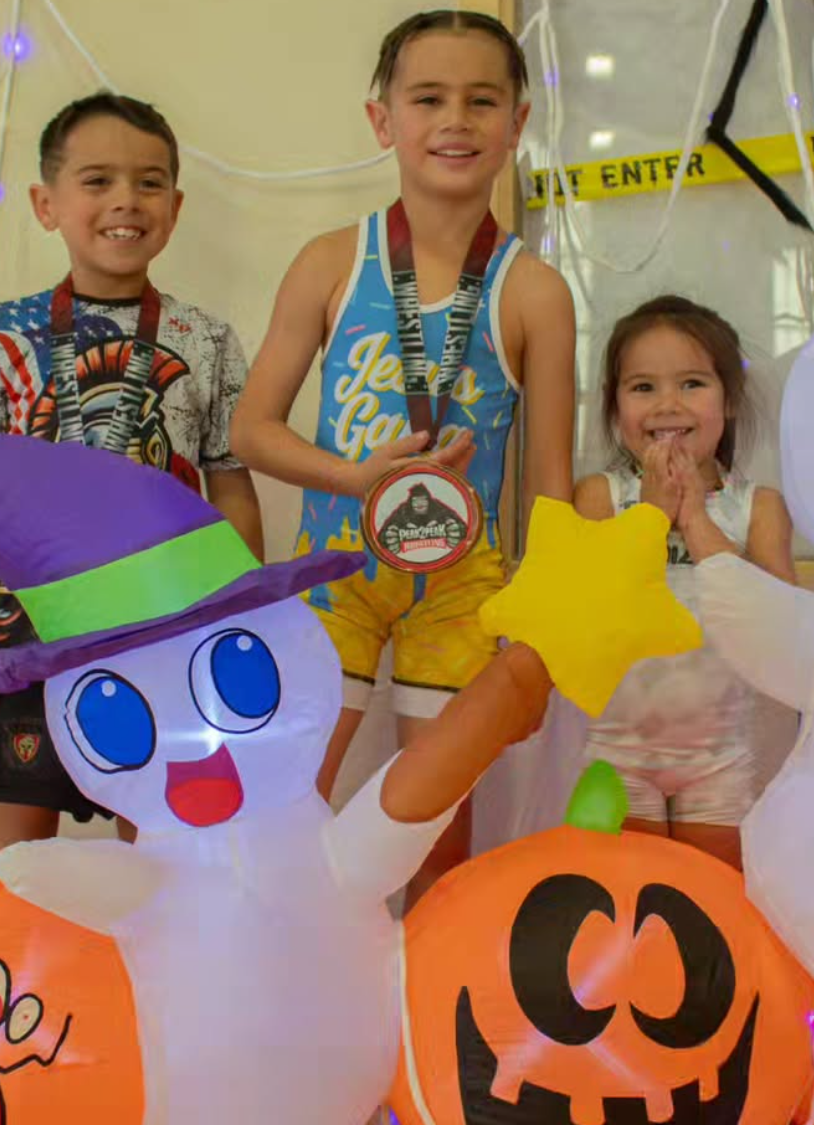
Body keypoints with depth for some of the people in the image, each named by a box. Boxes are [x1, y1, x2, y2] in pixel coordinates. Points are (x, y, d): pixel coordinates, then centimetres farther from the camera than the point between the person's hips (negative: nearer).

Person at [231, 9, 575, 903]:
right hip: (335, 562, 1)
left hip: (459, 579, 0)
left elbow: (549, 482, -3)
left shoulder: (533, 293, -9)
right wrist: (360, 476, -20)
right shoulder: (331, 264, -6)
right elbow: (252, 427, -3)